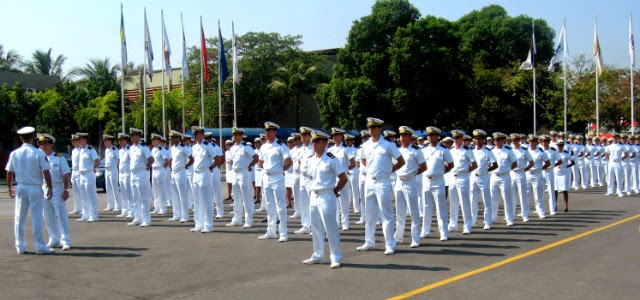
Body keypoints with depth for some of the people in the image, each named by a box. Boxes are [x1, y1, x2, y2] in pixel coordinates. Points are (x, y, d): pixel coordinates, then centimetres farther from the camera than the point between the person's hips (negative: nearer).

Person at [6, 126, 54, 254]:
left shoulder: (14, 154, 1)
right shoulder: (39, 153, -11)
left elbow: (9, 173, 7)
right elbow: (46, 172, -11)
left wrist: (10, 187, 20)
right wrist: (50, 188, -2)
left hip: (21, 187, 4)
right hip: (35, 188, -4)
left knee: (19, 218, 11)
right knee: (36, 218, 0)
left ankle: (20, 246, 17)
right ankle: (40, 246, 2)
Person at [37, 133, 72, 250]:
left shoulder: (59, 158, -3)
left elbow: (65, 176, -3)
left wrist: (66, 190, -9)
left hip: (57, 189, -4)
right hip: (44, 189, 4)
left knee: (61, 216, -5)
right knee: (48, 218, 10)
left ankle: (65, 241, -2)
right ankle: (54, 240, 21)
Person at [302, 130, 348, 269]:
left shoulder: (331, 159, -12)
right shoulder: (311, 159, 9)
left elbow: (343, 179, -10)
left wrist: (334, 191, -5)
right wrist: (313, 188, 13)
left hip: (327, 196, -8)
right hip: (314, 196, 8)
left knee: (330, 227, -5)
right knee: (316, 227, 14)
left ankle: (336, 258, 2)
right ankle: (318, 256, 25)